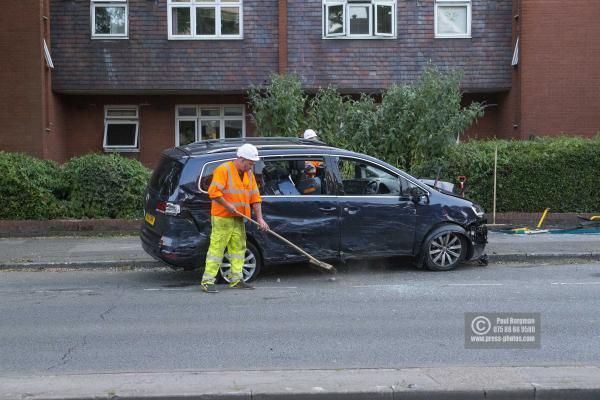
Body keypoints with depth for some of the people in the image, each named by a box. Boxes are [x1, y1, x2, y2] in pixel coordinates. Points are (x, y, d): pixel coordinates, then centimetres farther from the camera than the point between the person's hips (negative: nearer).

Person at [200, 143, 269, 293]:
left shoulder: (249, 174, 13)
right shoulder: (224, 170, -12)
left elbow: (255, 197, 12)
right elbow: (213, 191, -20)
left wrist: (260, 218, 5)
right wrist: (227, 205, -21)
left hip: (238, 219, 8)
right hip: (222, 218, -8)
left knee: (239, 247, 9)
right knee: (217, 248, -8)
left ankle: (236, 280, 17)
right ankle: (207, 281, -5)